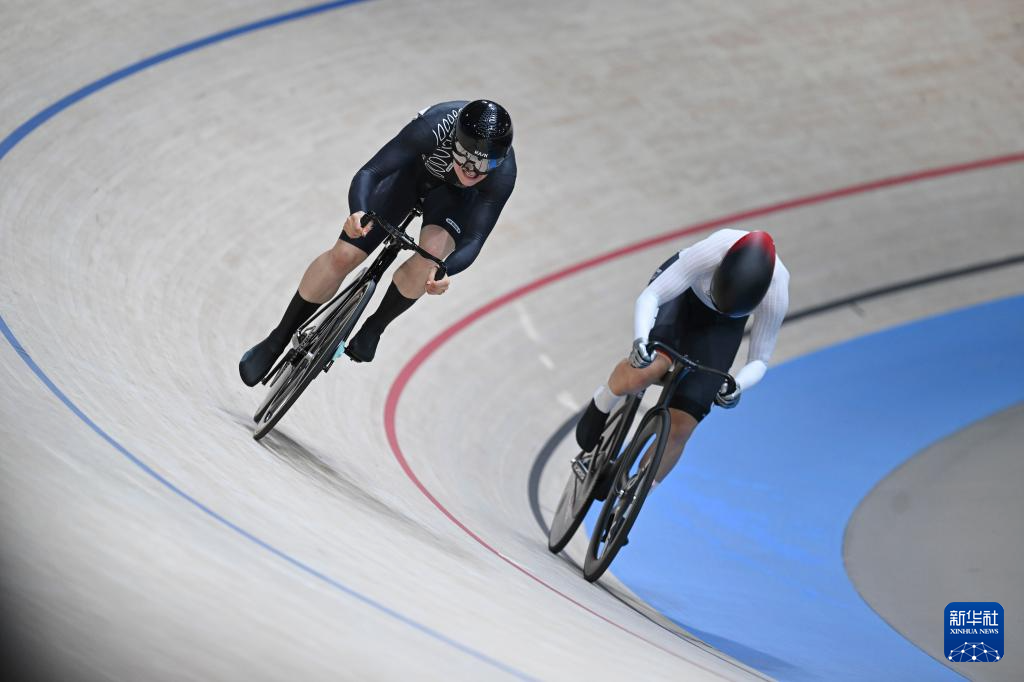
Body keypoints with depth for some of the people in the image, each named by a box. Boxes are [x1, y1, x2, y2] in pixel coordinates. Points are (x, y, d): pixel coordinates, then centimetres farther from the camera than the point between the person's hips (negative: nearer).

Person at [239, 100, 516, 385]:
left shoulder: (503, 173, -37)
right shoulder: (435, 127, -41)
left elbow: (473, 241, -36)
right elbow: (369, 172, -41)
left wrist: (444, 271, -56)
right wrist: (358, 213, -61)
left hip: (454, 196, 0)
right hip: (411, 170, 0)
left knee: (432, 252, -31)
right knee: (343, 255, -10)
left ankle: (373, 328, -5)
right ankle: (277, 340, 11)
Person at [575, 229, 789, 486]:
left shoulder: (775, 296, -34)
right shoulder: (712, 251, -40)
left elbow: (759, 360, -20)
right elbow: (649, 296, -36)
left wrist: (736, 387, -41)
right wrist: (640, 340, -55)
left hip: (722, 325, 2)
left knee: (679, 429, -9)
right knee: (650, 367, -36)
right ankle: (600, 408, -3)